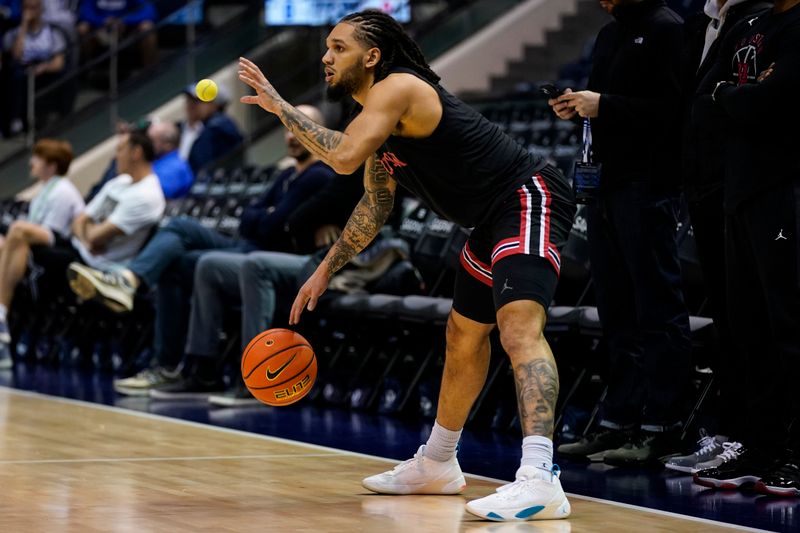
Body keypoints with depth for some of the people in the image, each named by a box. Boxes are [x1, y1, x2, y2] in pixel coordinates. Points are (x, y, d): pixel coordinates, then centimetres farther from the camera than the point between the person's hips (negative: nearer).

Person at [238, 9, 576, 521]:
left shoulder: (397, 88, -16)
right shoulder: (381, 114, 15)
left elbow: (345, 157, -31)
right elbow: (376, 205, 25)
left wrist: (279, 106, -19)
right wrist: (324, 272, 24)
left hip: (530, 198, -11)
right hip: (492, 218, 11)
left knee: (519, 325, -29)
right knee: (464, 336, 23)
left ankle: (540, 477, -44)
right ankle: (437, 464, 42)